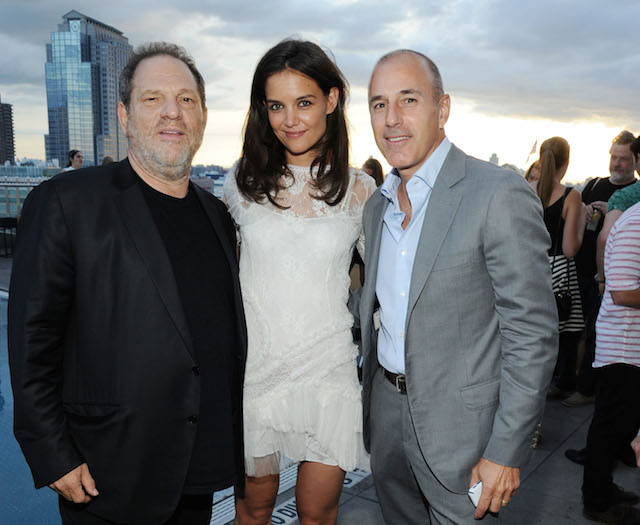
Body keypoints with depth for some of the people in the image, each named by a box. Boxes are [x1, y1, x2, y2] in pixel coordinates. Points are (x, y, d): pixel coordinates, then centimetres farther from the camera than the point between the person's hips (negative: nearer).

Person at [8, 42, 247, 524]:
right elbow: (32, 338, -12)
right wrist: (53, 459, -12)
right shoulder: (66, 203, -12)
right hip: (109, 480, -5)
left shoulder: (217, 214, 6)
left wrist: (227, 442, 12)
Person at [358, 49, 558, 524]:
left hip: (457, 420, -6)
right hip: (386, 405, 7)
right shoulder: (377, 204, 6)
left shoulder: (500, 194, -17)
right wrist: (371, 390, 14)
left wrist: (506, 451, -17)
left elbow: (532, 333, -17)